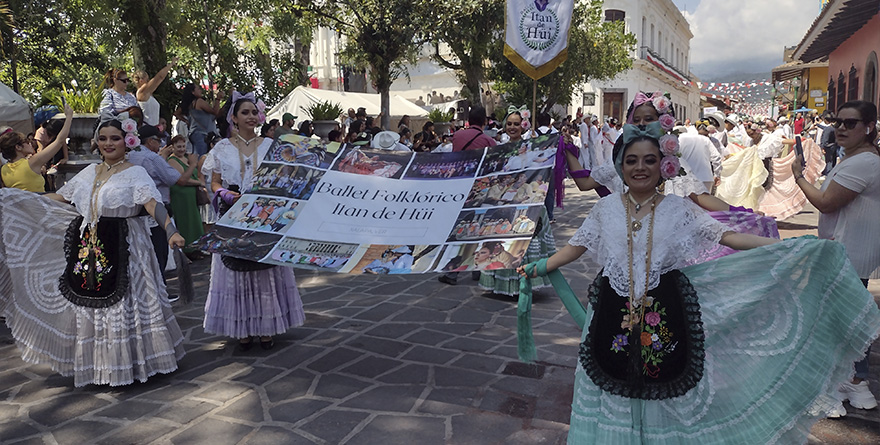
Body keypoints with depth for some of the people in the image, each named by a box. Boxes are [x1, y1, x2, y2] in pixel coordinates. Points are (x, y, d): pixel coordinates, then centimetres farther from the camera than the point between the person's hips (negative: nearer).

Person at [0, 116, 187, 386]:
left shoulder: (135, 173, -5)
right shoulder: (89, 172, 13)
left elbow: (153, 204, -18)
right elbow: (57, 198, 19)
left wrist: (171, 231, -35)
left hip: (122, 249, -6)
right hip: (88, 248, 6)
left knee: (122, 303, -2)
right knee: (88, 305, 10)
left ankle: (128, 362, 10)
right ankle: (95, 363, 23)